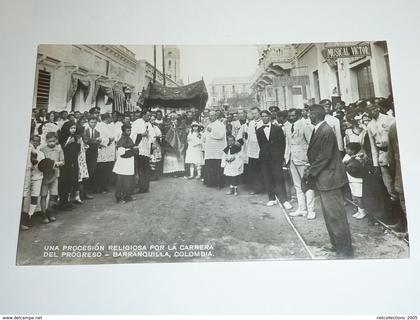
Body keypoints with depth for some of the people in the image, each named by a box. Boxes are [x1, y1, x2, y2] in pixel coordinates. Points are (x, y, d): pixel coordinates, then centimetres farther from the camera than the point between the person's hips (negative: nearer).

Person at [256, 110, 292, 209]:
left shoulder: (277, 128, 4)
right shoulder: (259, 131, 10)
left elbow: (283, 143, 3)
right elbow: (260, 145, 12)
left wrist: (281, 156, -1)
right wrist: (263, 154, 6)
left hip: (276, 158, -3)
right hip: (265, 159, 3)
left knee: (279, 179, -6)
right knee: (268, 180, 4)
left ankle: (284, 200, -3)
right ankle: (272, 198, 15)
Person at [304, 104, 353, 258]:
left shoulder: (326, 131, -19)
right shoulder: (319, 130, 10)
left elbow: (325, 156, -20)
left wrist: (311, 171, -14)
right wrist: (311, 171, 4)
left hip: (329, 177, -10)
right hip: (323, 178, 10)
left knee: (335, 214, -1)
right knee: (329, 214, 18)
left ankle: (345, 249, 12)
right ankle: (337, 244, 32)